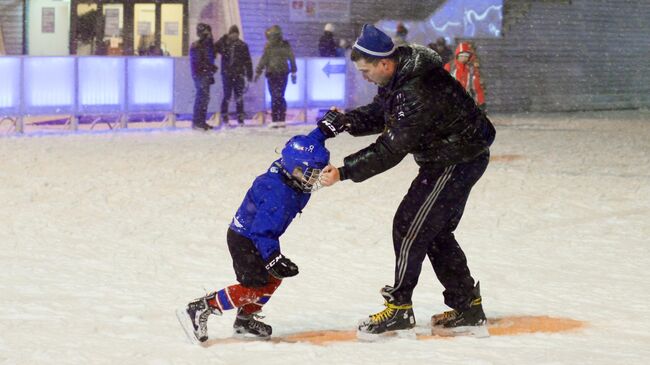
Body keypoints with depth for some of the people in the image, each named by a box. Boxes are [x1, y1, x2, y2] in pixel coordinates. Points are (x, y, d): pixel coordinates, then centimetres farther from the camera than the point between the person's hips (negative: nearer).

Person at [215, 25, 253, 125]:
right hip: (227, 74, -1)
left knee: (239, 96, 3)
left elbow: (248, 61, 6)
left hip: (239, 75, 1)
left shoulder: (242, 45, 4)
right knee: (227, 95, -3)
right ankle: (224, 116, 6)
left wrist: (249, 75, 3)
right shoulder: (223, 43, 3)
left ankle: (240, 117, 9)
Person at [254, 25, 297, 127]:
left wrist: (257, 72, -1)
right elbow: (292, 59, 8)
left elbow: (263, 59, -8)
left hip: (272, 73, -4)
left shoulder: (269, 46, -9)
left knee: (274, 97, -2)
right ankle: (282, 120, 7)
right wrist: (293, 73, 16)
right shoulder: (286, 45, 4)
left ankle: (275, 120, -6)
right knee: (281, 96, 10)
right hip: (283, 73, 4)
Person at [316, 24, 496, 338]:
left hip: (458, 159, -10)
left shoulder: (417, 94, -32)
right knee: (436, 232, 15)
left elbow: (390, 150, -31)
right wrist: (342, 121, -8)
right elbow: (378, 115, 11)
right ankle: (469, 309, 21)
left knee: (410, 226, -6)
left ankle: (398, 309, 3)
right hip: (448, 157, 10)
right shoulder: (398, 76, -1)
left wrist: (344, 172, -29)